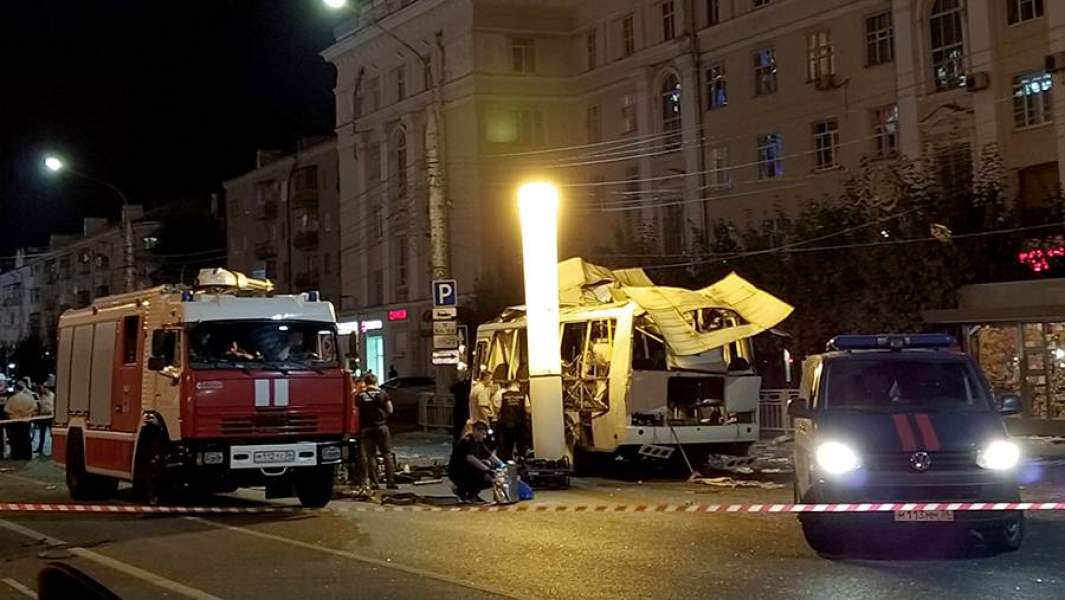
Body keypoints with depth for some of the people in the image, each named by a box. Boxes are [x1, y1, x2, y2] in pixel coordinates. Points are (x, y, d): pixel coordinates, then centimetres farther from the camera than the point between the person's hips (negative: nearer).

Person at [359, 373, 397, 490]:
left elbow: (357, 413, 0)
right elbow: (390, 410, 2)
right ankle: (391, 481, -1)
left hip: (367, 428, 1)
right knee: (387, 454, 4)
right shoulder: (383, 393, -1)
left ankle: (374, 482, 3)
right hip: (381, 426, -1)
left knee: (370, 456, 5)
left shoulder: (361, 396, 0)